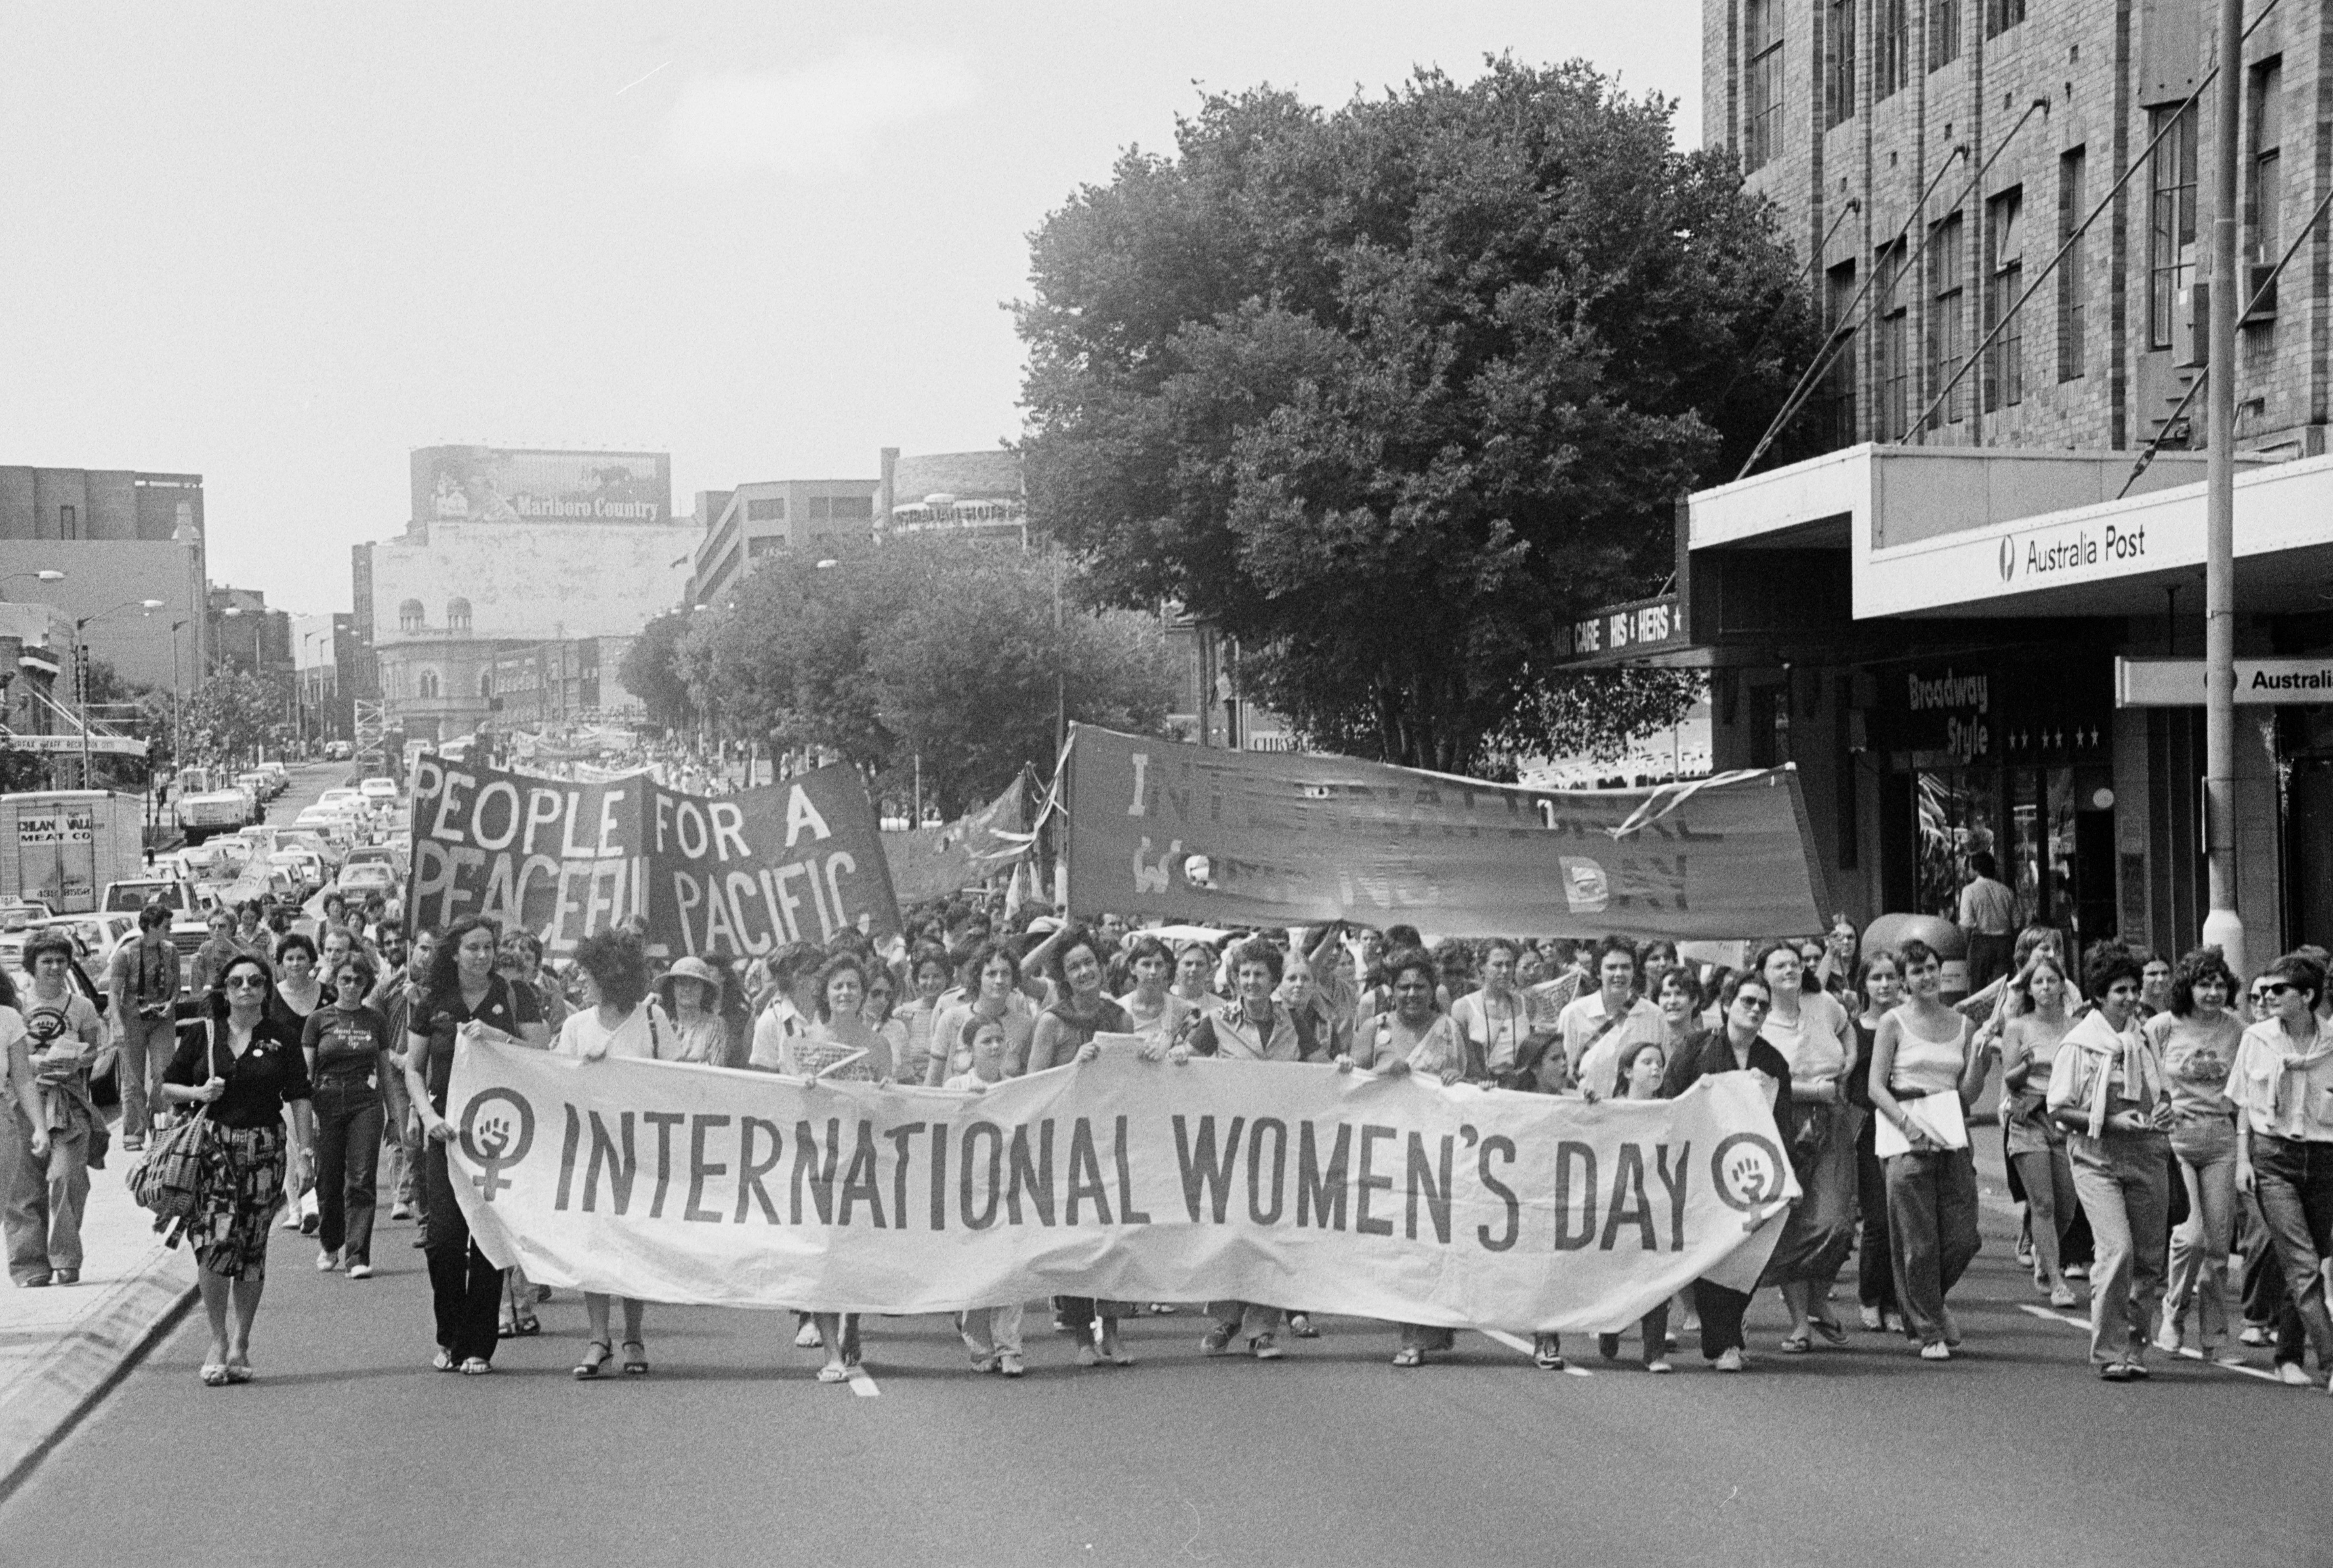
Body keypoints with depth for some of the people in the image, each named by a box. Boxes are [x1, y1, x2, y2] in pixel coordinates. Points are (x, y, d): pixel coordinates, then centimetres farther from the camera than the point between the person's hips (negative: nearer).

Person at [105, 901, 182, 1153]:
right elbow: (114, 992, -10)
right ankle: (133, 1135, 7)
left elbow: (176, 983, 15)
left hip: (163, 1020, 3)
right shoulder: (126, 954, -11)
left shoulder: (170, 951, 2)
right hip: (132, 1020, -3)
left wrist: (171, 1003, -6)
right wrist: (118, 1028, -18)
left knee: (162, 1074, -5)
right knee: (133, 1081, 0)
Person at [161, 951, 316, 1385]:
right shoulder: (201, 1033, 6)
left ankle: (240, 1345, 15)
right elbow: (168, 1088, 10)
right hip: (211, 1147, -1)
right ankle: (218, 1341, -2)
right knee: (215, 1240, -15)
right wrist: (198, 1093, -9)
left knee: (252, 1249, 3)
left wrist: (306, 1148, -4)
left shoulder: (281, 1039, 6)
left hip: (264, 1150, 1)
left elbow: (298, 1097, 5)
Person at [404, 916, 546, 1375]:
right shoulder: (433, 1003, 7)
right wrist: (429, 1116, -5)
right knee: (443, 1234, -8)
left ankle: (478, 1346, 7)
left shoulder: (514, 997, 4)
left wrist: (499, 1037, -14)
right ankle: (449, 1339, 10)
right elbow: (413, 1068, 10)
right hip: (448, 1131, 1)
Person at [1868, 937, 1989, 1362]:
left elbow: (1968, 1095, 10)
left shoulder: (1963, 1025, 12)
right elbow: (1876, 1087, -4)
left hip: (1952, 1136, 4)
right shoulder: (1894, 1023, 2)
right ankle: (1929, 1332, 9)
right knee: (1919, 1242, -2)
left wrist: (1979, 1058, -7)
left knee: (1963, 1238, 0)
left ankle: (1930, 1302, 29)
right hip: (1907, 1138, -4)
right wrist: (1909, 1125, -17)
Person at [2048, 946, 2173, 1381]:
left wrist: (2163, 1113, 1)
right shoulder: (2078, 1043, -4)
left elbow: (2162, 1094, 24)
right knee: (2117, 1251, -18)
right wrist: (2112, 1122, -16)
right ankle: (2110, 1353, -9)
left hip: (2147, 1160, 5)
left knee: (2150, 1259, 5)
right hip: (2097, 1160, -5)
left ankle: (2134, 1348, 20)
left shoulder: (2145, 1040, 12)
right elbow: (2060, 1109, -5)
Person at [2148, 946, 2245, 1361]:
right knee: (2192, 1234, -15)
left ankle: (2214, 1339, 11)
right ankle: (2174, 1315, 8)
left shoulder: (2235, 1030, 5)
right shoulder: (2163, 1026, -4)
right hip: (2174, 1136, -3)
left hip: (2221, 1139, 3)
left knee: (2219, 1242, 2)